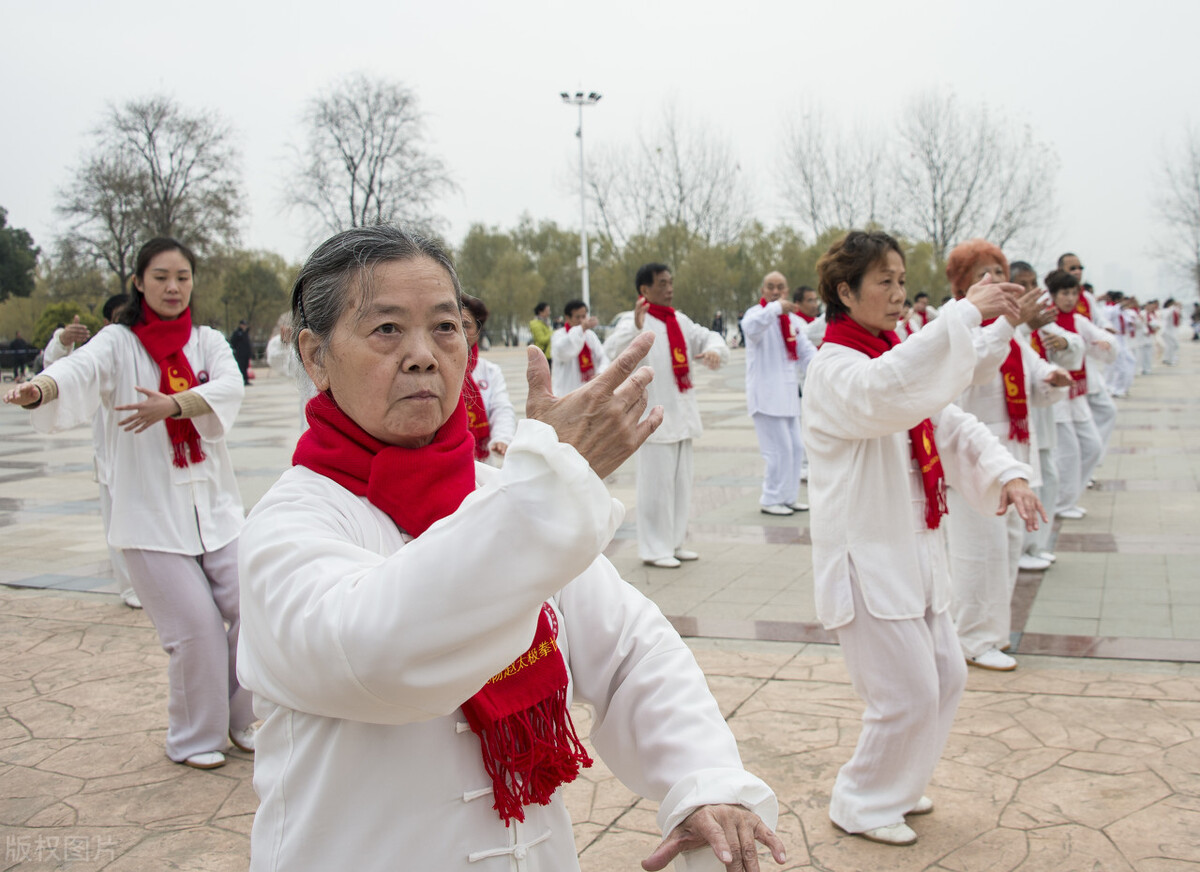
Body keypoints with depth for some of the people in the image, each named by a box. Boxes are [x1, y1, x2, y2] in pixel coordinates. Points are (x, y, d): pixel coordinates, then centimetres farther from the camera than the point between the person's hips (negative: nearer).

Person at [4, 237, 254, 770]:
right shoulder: (120, 342, 0)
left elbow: (230, 388, -13)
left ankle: (238, 718, 24)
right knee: (195, 626, -4)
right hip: (149, 511, -3)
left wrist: (172, 404, -30)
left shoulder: (208, 342, 8)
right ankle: (193, 738, 20)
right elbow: (81, 369, -22)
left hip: (214, 504, 3)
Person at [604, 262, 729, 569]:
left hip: (682, 414, 8)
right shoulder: (632, 321, -10)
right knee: (657, 484, -4)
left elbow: (708, 337, 18)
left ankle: (674, 542, 26)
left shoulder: (680, 321, 12)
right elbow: (613, 350, -27)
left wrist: (713, 350, -6)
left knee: (681, 483, 14)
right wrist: (635, 326, -45)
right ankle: (654, 549, 6)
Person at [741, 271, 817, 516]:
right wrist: (777, 308, -40)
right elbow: (751, 326, -32)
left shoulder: (792, 319, 15)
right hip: (766, 393, -8)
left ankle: (788, 496, 25)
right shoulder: (757, 313, -8)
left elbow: (805, 349, 16)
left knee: (796, 448, 12)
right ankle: (771, 500, 6)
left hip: (788, 392, 8)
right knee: (779, 449, -8)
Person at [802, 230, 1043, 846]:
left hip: (913, 551, 9)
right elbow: (882, 393, -39)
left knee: (945, 679, 16)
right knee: (907, 695, -3)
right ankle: (861, 805, 20)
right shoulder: (833, 369, -16)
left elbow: (951, 425, 9)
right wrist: (966, 312, -39)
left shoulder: (897, 358, 14)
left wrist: (1005, 472, -8)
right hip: (865, 556, -9)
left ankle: (897, 788, 36)